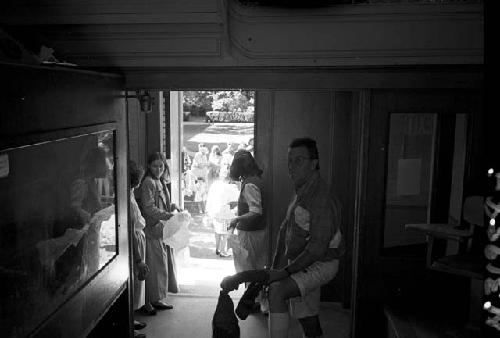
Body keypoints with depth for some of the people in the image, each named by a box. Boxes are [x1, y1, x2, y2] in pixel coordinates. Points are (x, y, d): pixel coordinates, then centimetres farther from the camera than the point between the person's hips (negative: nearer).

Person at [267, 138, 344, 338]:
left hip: (320, 264, -9)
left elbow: (317, 249, -28)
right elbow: (285, 228, 11)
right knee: (306, 315, 18)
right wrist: (275, 266, 5)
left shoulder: (321, 200, -24)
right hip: (300, 262, 9)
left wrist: (285, 272, -27)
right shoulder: (300, 192, 6)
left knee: (277, 291, -28)